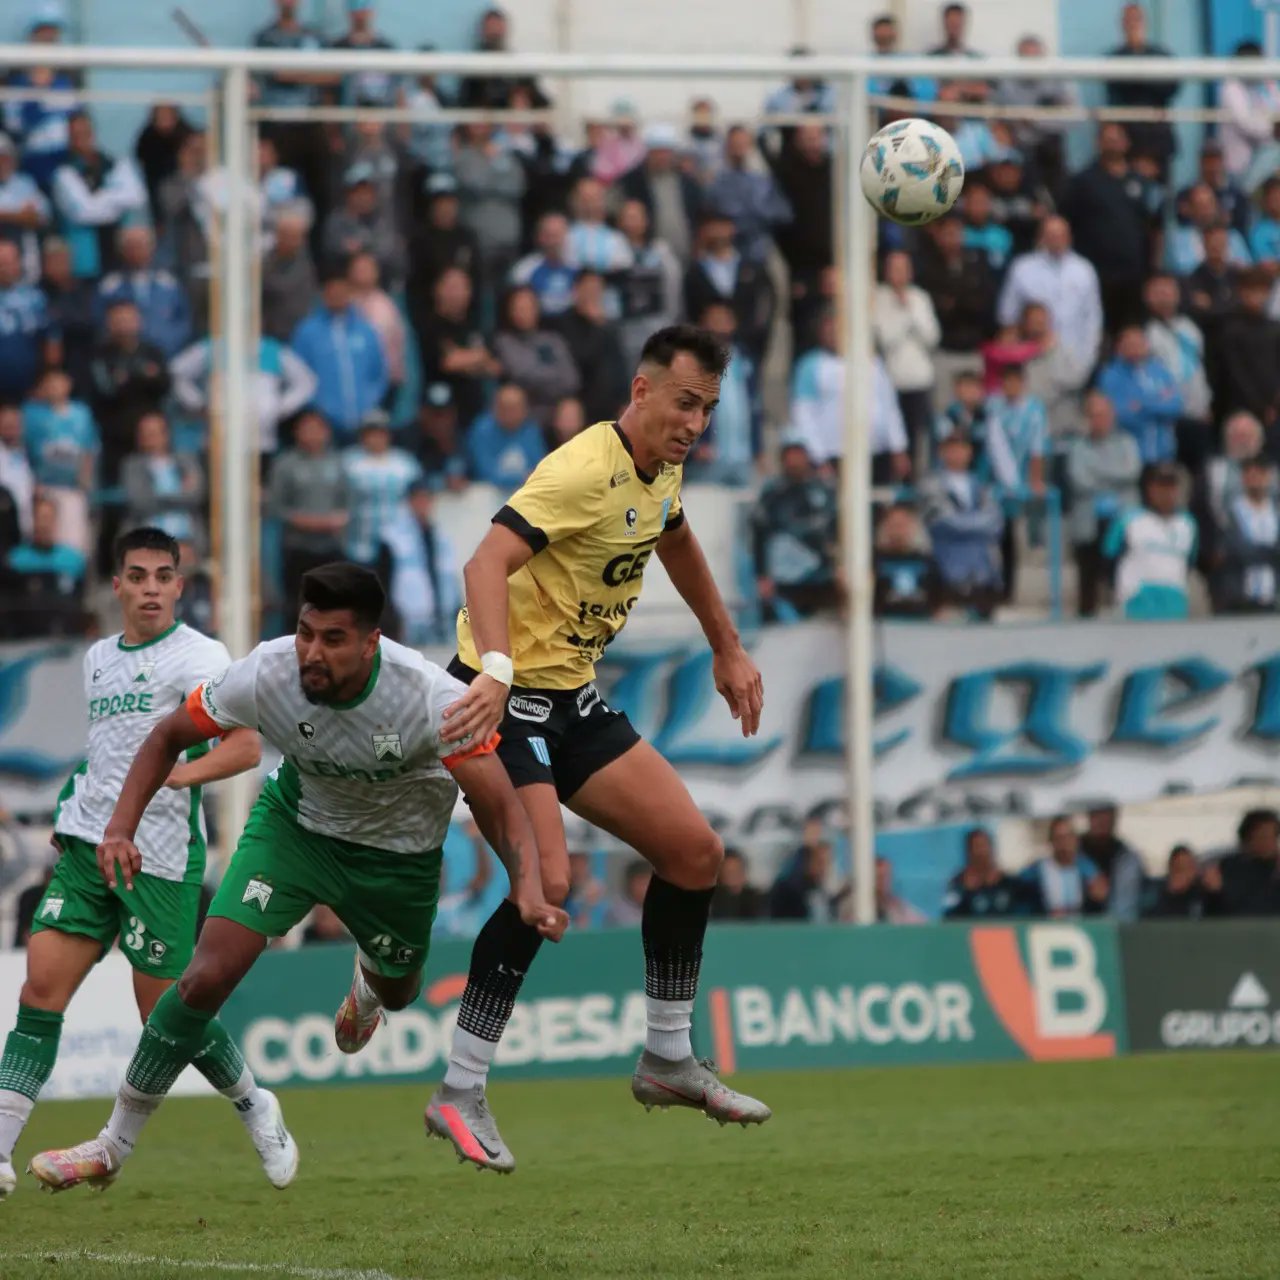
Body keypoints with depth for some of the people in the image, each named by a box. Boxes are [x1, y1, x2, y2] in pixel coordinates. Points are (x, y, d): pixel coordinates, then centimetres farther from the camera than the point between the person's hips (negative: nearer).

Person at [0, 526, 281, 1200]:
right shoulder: (97, 658, 17)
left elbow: (245, 746, -17)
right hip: (86, 843, 6)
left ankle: (255, 1107, 26)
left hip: (159, 856, -6)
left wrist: (175, 775, -33)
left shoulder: (198, 656, -5)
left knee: (166, 1012, -1)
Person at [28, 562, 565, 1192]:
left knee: (395, 991, 24)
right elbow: (169, 735, -11)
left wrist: (529, 890, -48)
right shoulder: (266, 674, -30)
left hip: (400, 850, 0)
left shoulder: (431, 697, -35)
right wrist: (122, 825, -25)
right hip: (296, 823, 0)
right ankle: (115, 1145, -5)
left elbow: (501, 808, -30)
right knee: (208, 974, -18)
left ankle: (368, 980, 67)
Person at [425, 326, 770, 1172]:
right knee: (546, 881, -24)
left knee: (695, 853, 5)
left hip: (572, 698, 9)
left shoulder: (662, 471, 6)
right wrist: (497, 672, -49)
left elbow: (677, 544, 30)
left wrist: (729, 650, 30)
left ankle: (668, 1061, 18)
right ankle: (460, 1095, -14)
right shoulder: (587, 471, -22)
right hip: (506, 698, -9)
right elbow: (487, 562, -35)